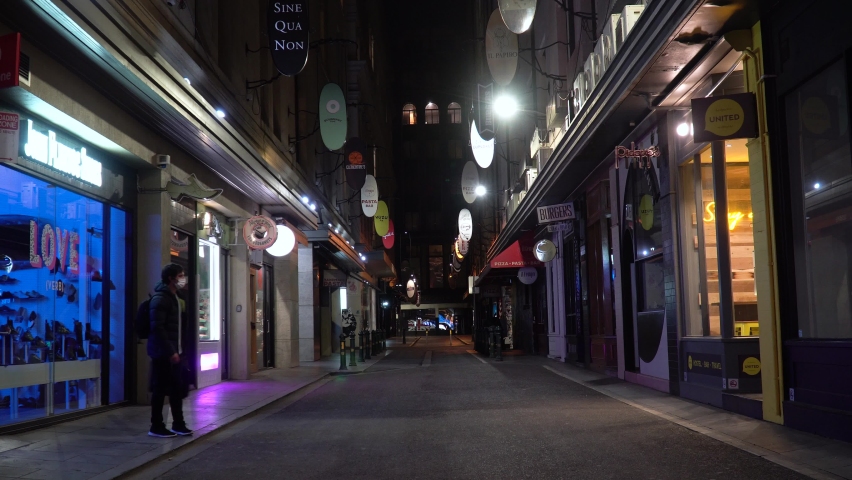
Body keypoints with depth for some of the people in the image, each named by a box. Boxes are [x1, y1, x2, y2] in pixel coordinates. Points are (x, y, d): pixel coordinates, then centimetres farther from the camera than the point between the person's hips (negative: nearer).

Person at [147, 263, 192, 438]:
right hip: (163, 353, -9)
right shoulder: (160, 298, -14)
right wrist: (169, 351, -22)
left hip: (173, 352, 9)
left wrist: (177, 349, 13)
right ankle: (156, 427, 7)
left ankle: (178, 424, 18)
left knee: (177, 388, 10)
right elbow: (157, 328, -21)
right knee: (160, 390, -1)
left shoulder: (173, 297, 16)